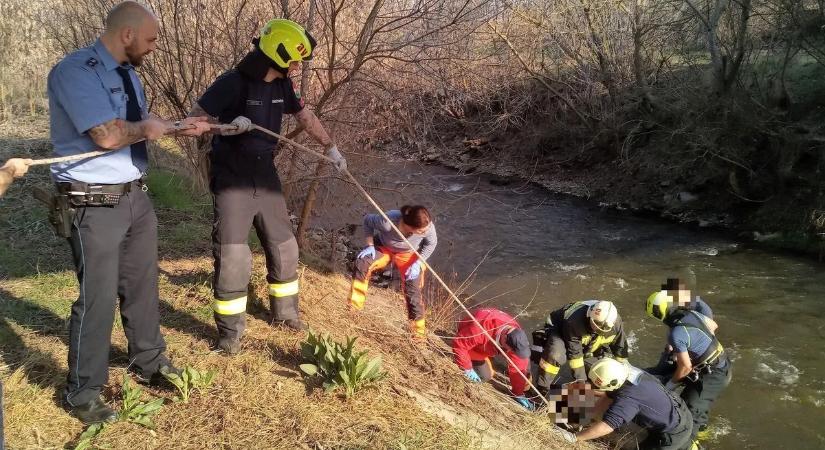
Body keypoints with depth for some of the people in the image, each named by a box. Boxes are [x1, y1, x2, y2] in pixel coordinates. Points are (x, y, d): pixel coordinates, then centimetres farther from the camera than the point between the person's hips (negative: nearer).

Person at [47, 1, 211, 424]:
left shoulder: (127, 73, 10)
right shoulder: (75, 71, -19)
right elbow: (108, 135, -26)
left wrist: (181, 127, 11)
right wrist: (144, 127, -9)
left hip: (136, 196, 9)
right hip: (95, 205, -9)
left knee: (142, 284, 19)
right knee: (98, 297, 0)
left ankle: (149, 363, 38)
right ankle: (82, 393, 17)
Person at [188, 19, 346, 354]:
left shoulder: (282, 85, 2)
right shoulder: (232, 83, -18)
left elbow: (306, 117, 17)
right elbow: (193, 121, -16)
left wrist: (331, 148, 22)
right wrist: (225, 127, -32)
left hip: (265, 176, 7)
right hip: (231, 180, -6)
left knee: (283, 247, 13)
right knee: (232, 256, -6)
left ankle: (284, 312, 33)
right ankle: (229, 331, 10)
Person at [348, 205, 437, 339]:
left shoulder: (427, 227, -36)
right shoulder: (387, 222, -42)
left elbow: (431, 243, -12)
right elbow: (367, 220, -19)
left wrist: (418, 263, -19)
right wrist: (370, 245, -22)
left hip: (409, 255, 0)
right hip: (383, 247, 0)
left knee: (412, 291, -8)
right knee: (362, 263, -27)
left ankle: (419, 330, 13)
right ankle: (354, 305, -15)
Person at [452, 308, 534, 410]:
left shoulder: (516, 334, -29)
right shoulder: (480, 329, -47)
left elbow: (518, 366, -20)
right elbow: (459, 343, -37)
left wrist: (518, 394, -15)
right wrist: (467, 369, -32)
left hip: (487, 346, 5)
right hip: (468, 343, -5)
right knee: (484, 376, -15)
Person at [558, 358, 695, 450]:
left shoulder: (628, 398, -37)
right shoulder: (627, 371, -10)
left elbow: (606, 426, -42)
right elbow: (608, 398, 3)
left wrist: (574, 437, -35)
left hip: (674, 431, -9)